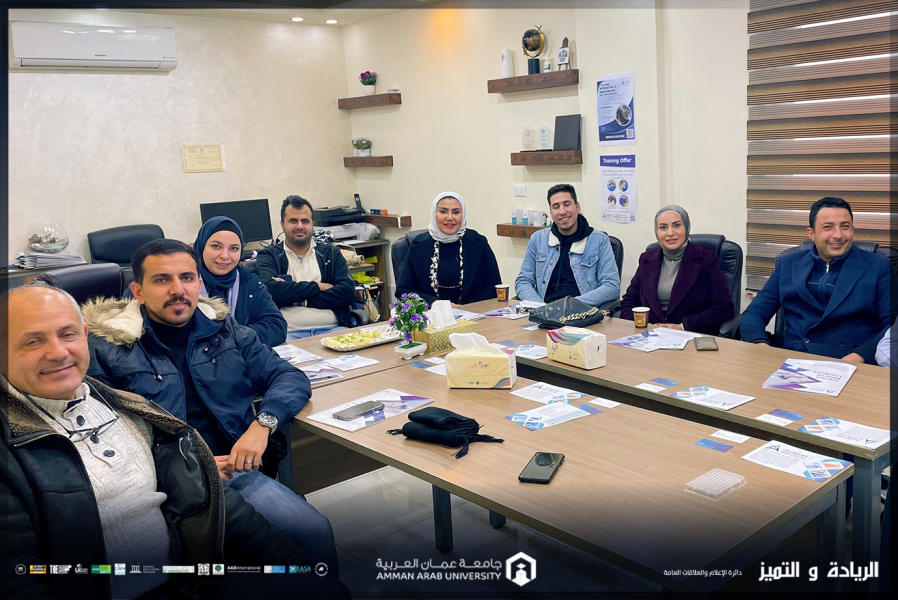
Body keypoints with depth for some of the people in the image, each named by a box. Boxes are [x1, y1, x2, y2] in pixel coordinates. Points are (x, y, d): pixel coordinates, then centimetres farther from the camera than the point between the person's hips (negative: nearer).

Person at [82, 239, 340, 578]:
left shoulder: (226, 332, 15)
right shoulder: (105, 348, 4)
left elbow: (291, 377, 12)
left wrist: (263, 423, -8)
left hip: (237, 471, 4)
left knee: (316, 531, -19)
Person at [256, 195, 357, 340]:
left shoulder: (331, 254, 21)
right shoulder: (268, 255, 15)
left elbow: (348, 293, 4)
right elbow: (269, 289, -7)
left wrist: (299, 299, -4)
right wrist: (317, 286, 0)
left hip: (332, 328, 3)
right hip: (289, 332, -2)